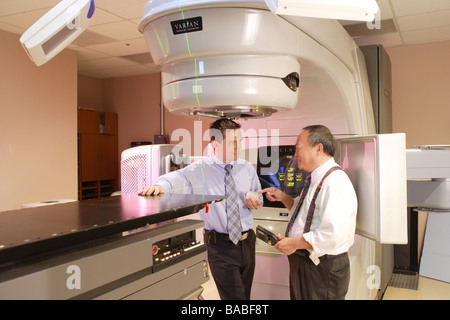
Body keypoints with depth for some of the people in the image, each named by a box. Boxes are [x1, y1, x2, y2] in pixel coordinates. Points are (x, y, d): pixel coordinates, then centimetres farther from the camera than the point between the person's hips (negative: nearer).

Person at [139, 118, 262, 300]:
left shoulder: (247, 168, 6)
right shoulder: (200, 170, -8)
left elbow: (259, 198, 16)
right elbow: (177, 178, -24)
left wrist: (254, 202, -7)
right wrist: (160, 186, -46)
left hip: (247, 242, 5)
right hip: (220, 245, -5)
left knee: (246, 294, 19)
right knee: (234, 297, -4)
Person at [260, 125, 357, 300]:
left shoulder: (335, 182, -24)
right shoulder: (314, 179, 8)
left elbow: (334, 235, -32)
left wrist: (294, 243, -23)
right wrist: (283, 197, 7)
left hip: (323, 270, -9)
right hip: (301, 262, 9)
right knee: (299, 297, 22)